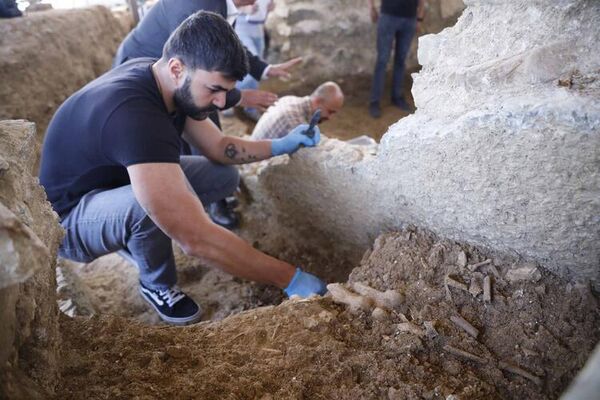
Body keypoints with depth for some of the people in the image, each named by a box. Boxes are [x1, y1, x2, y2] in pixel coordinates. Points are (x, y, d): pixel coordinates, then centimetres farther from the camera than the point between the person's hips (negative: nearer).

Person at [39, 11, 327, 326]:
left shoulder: (166, 82, -10)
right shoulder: (136, 117, -39)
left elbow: (218, 148, 5)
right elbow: (196, 239, -42)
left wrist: (282, 145, -9)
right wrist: (289, 278, -35)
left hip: (116, 180, 8)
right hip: (68, 217, -8)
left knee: (225, 176, -1)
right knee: (157, 202, -38)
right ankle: (157, 285, -5)